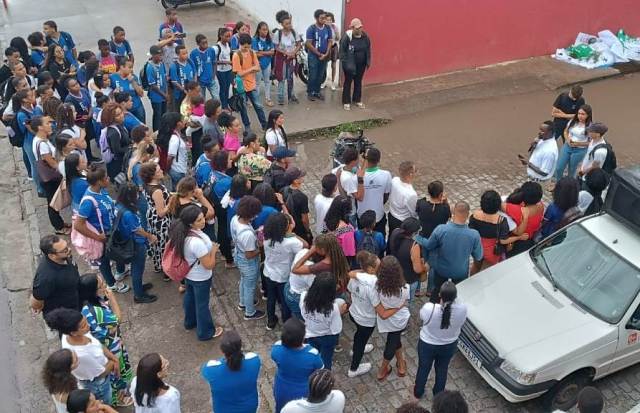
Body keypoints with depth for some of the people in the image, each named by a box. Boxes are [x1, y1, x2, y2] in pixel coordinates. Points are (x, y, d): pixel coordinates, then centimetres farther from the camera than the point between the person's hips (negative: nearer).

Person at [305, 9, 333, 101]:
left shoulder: (328, 28, 2)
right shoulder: (311, 28, -9)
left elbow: (330, 41, 7)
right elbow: (308, 44, -11)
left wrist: (326, 54, -6)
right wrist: (319, 54, -10)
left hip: (324, 56, 4)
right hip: (313, 56, -4)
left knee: (320, 76, 8)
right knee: (313, 76, -2)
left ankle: (317, 92, 21)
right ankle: (310, 93, 11)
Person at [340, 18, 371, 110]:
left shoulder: (365, 36, -3)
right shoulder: (347, 36, -17)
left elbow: (368, 49, 7)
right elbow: (342, 51, -14)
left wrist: (368, 62, 5)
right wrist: (345, 63, -18)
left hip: (361, 64, 5)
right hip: (350, 64, -4)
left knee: (358, 82, 15)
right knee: (348, 82, 6)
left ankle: (357, 100, 30)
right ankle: (346, 102, 16)